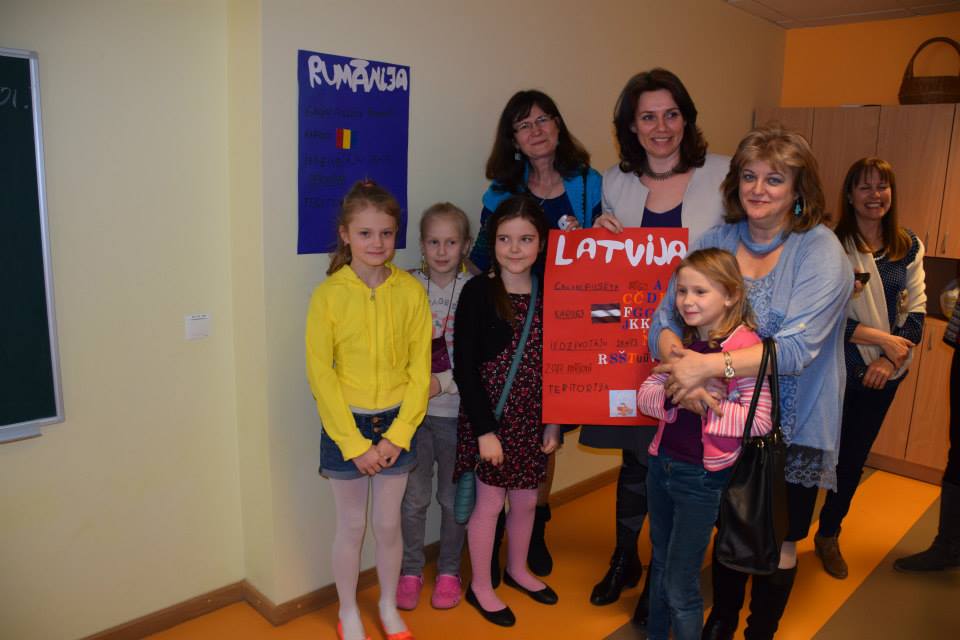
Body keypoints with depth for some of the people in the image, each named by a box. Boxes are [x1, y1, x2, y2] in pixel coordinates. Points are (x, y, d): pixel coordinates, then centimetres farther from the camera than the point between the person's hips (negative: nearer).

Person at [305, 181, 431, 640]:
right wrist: (354, 443, -12)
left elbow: (420, 366, -4)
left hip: (396, 424, 2)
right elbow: (320, 374, -10)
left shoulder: (411, 291, -6)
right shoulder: (328, 294, -11)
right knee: (351, 526, 13)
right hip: (345, 425, -1)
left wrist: (397, 435, -9)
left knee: (388, 524, 15)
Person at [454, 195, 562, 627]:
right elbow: (464, 367, -15)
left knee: (527, 499, 18)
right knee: (490, 502, 9)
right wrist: (485, 429, -17)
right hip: (489, 417, -4)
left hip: (533, 419, 5)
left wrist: (553, 422, 6)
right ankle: (480, 586, 30)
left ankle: (517, 570, 43)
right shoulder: (478, 292, -13)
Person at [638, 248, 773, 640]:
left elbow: (760, 419, -26)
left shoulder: (744, 344, -17)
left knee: (681, 585, 6)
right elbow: (645, 394, -1)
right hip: (661, 463, 7)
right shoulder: (682, 342, 5)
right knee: (660, 566, 24)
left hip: (701, 476, -7)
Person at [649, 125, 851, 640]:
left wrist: (710, 365, -34)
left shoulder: (821, 252, -14)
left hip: (790, 430, -2)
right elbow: (664, 320, -9)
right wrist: (682, 372, -28)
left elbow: (797, 347, -25)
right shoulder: (714, 242, -4)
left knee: (777, 541, 15)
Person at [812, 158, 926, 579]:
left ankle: (829, 536, 35)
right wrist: (880, 337, -19)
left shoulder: (909, 247, 5)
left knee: (853, 457, 16)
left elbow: (916, 311, 3)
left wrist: (890, 358, -11)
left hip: (883, 375, 5)